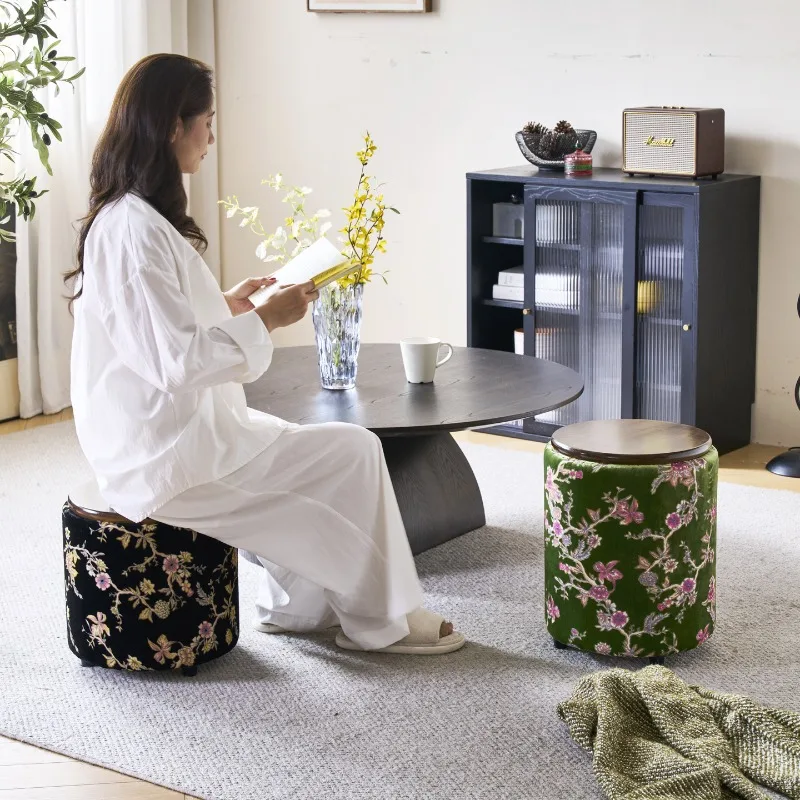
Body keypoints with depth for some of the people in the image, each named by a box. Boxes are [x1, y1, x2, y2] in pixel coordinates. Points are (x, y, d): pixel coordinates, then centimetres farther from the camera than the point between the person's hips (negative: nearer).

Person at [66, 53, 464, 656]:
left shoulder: (119, 217, 9)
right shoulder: (137, 230, -24)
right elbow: (176, 361, -27)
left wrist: (225, 306, 9)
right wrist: (265, 321, -17)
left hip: (154, 437, 11)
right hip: (170, 457, -11)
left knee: (310, 450, 22)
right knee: (353, 453, -4)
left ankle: (292, 605, 27)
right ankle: (378, 620, 11)